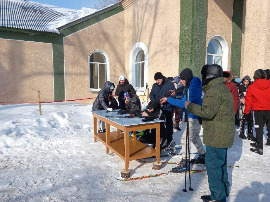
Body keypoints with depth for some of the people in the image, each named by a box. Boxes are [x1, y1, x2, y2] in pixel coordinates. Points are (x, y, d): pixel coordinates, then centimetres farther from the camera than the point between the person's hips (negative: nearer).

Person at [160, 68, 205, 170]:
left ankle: (184, 163, 1)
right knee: (194, 137, 23)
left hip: (194, 117, -11)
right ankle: (202, 157, 40)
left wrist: (168, 99, -20)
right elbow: (186, 97, 19)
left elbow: (183, 103, -26)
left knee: (184, 139, -8)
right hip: (194, 116, 11)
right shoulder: (191, 86, 8)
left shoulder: (194, 88, -24)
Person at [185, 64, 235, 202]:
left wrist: (190, 106, -13)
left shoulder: (213, 91, -17)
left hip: (216, 136, -11)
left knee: (213, 165, -2)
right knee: (220, 164, 20)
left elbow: (208, 112, -24)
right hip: (223, 135, 11)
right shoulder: (223, 88, 16)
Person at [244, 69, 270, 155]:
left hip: (258, 110, -4)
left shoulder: (252, 87, -8)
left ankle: (260, 148, 2)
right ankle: (258, 143, 32)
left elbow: (248, 101, -4)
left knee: (259, 128, 2)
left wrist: (246, 112, 5)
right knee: (260, 127, 18)